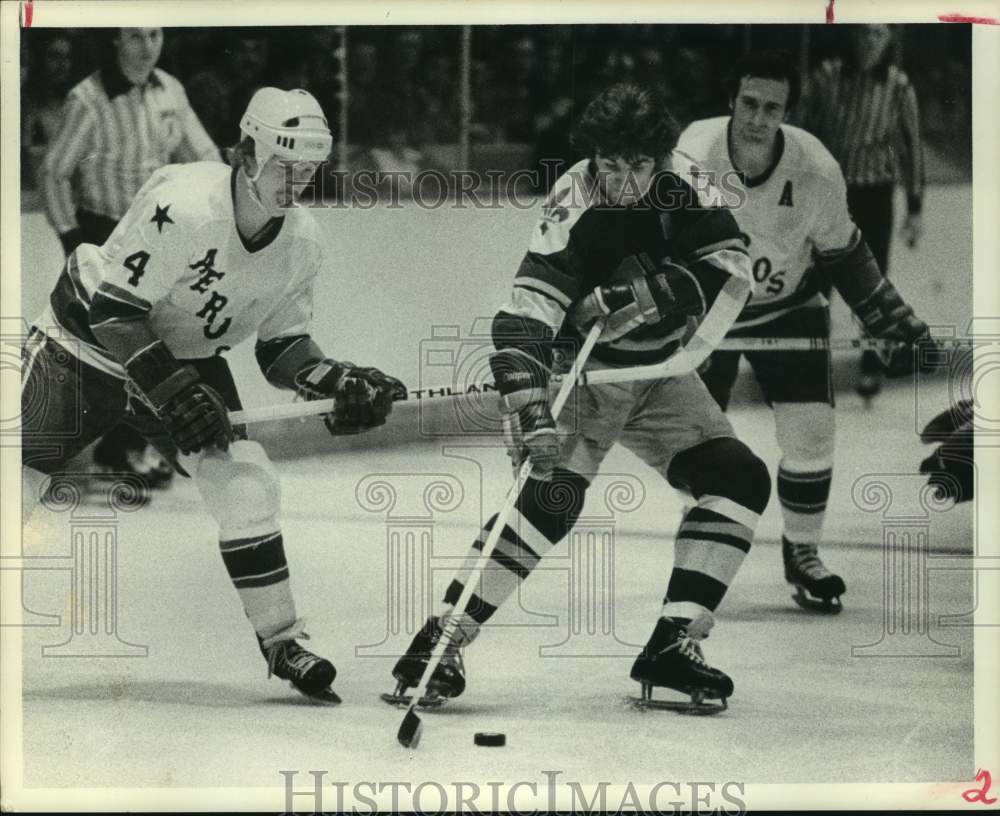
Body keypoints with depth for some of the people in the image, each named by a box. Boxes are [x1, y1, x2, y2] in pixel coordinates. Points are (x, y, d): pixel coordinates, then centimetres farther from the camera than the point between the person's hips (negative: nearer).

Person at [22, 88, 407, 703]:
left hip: (188, 358, 5)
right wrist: (171, 391, -32)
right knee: (16, 484, -8)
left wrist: (339, 382, -16)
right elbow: (113, 310, -28)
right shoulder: (183, 206, -31)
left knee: (247, 485, -11)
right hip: (85, 344, -5)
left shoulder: (302, 243, -10)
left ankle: (281, 639, 0)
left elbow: (282, 346, 1)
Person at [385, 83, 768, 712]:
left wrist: (646, 295, -30)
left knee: (740, 480, -6)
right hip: (581, 371, -6)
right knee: (551, 498, -24)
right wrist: (530, 411, -47)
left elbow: (731, 268, -17)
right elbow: (522, 318, -34)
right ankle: (440, 644, -21)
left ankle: (674, 645, -4)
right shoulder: (575, 212, -26)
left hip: (659, 376, 6)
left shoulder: (678, 195, -10)